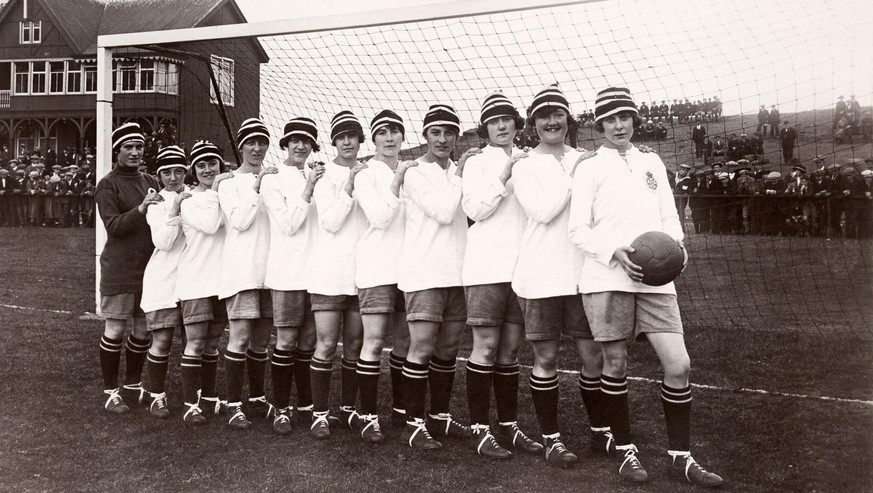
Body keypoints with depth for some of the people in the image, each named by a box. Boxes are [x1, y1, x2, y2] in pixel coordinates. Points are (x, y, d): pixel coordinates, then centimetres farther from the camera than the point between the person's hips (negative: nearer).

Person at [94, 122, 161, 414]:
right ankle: (110, 392, 9)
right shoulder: (108, 185, -4)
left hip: (148, 266, 5)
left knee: (143, 329, 10)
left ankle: (133, 384, 25)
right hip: (119, 268, -5)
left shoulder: (150, 183, 13)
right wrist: (140, 209, -26)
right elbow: (113, 226, -14)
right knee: (115, 329, -1)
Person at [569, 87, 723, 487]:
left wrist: (675, 243, -5)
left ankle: (680, 455, 14)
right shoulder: (590, 168, 4)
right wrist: (615, 252, -17)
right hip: (606, 278, -3)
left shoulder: (651, 163, 18)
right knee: (615, 364, 1)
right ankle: (625, 451, 19)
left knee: (678, 365, -2)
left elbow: (669, 216, 17)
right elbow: (578, 230, -1)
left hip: (655, 278, 4)